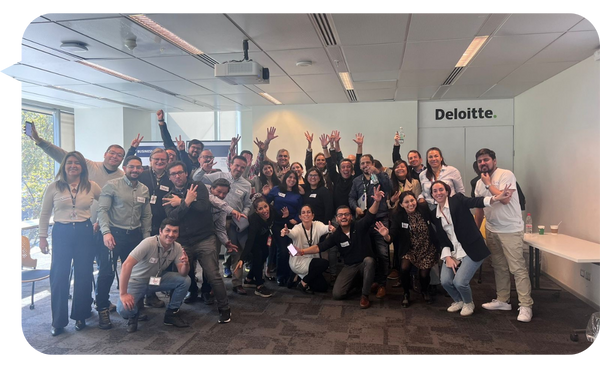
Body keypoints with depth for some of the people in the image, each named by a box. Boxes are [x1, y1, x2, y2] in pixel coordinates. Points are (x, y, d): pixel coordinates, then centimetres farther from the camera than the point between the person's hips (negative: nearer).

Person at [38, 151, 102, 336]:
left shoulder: (92, 187, 0)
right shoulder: (53, 187, 0)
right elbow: (45, 214, 5)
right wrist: (43, 237, 3)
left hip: (85, 232, 1)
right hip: (61, 233, -1)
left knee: (83, 275, 7)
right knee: (59, 276, 2)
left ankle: (80, 316, 23)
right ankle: (58, 321, 15)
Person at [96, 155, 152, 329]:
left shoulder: (144, 190, 9)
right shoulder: (112, 185, -6)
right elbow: (102, 209, -11)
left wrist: (146, 237, 10)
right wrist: (106, 232, -21)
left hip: (135, 235, 5)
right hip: (114, 234, -5)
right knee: (107, 272, -4)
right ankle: (102, 309, 11)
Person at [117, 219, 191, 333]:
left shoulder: (177, 248, -11)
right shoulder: (149, 243, -29)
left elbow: (183, 273, -13)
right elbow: (126, 265, -32)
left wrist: (186, 264, -38)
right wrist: (123, 294, -32)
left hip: (157, 279, 5)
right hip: (137, 281, -4)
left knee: (185, 280, -18)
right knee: (123, 309, -29)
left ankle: (171, 313, 3)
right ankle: (133, 315, 10)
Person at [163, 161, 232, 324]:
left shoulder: (198, 186, -1)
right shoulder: (169, 197, 9)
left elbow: (203, 206, -19)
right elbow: (172, 216, -10)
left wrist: (181, 203, -11)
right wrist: (187, 201, -23)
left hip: (205, 239, -4)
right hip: (183, 242, 5)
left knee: (213, 275, -9)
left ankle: (224, 309, 5)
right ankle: (193, 293, 48)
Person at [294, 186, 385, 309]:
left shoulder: (359, 226, -14)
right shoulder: (336, 235, -5)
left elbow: (370, 215, -32)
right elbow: (320, 246, -8)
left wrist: (376, 201, -53)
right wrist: (302, 251, -21)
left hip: (365, 262, -2)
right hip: (349, 266, 2)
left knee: (368, 260, -40)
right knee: (337, 294, -13)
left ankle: (364, 295, -20)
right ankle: (354, 282, 20)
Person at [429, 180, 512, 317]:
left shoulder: (457, 199, -4)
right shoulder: (434, 214, 8)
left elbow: (475, 201, -23)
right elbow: (441, 239, 7)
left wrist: (495, 198, -41)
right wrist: (447, 257, -6)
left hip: (471, 249, -5)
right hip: (452, 251, 5)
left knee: (459, 282, -15)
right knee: (445, 281, -10)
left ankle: (468, 303, 19)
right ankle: (458, 300, 24)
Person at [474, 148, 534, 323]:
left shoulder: (506, 175, -12)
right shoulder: (479, 183, 9)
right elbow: (479, 209, 17)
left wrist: (488, 184, -16)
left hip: (510, 230, -7)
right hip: (491, 230, 7)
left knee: (517, 268, -7)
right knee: (499, 267, 14)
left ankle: (525, 306, 0)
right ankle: (503, 300, 25)